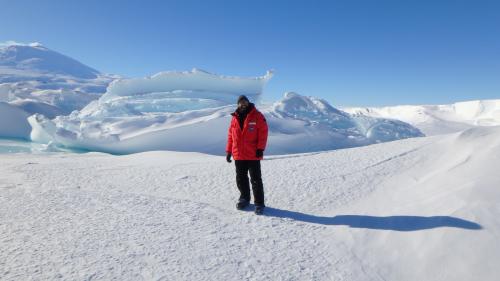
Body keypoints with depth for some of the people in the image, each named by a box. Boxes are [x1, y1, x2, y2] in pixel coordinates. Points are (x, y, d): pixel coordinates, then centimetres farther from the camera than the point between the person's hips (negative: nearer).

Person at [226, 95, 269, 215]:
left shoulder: (257, 116, -4)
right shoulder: (235, 118, 9)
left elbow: (263, 132, -9)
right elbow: (230, 135, 13)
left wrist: (260, 148, -15)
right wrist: (228, 151, 10)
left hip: (253, 155, -5)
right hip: (238, 155, 5)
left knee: (256, 180, 1)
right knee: (240, 179, 14)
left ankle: (259, 203, 9)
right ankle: (244, 198, 31)